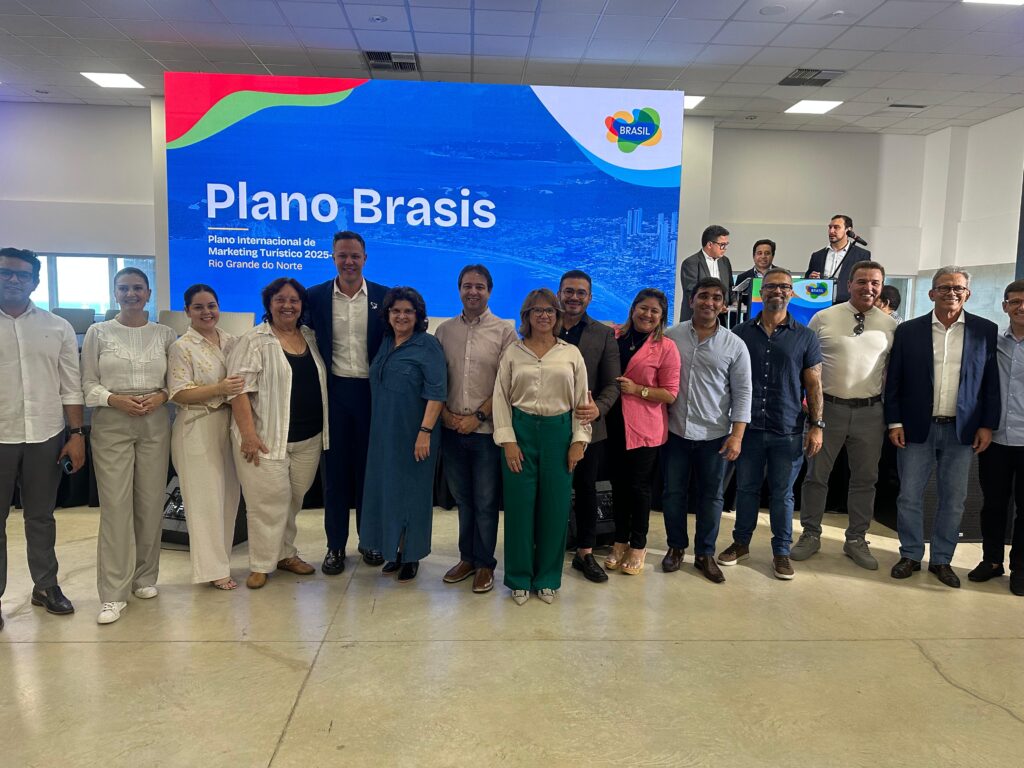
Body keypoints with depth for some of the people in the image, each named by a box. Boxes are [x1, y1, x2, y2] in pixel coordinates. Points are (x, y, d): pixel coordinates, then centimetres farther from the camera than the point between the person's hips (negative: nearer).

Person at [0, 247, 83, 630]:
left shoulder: (58, 327, 5)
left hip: (46, 436, 2)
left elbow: (71, 386, 5)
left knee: (41, 516, 14)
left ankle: (45, 585, 27)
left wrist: (76, 434, 0)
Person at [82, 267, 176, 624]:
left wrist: (160, 396, -10)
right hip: (111, 424, -2)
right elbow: (88, 383, 2)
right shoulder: (98, 332, 3)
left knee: (151, 504, 6)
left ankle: (145, 577, 22)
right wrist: (116, 399, -14)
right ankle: (114, 593, 2)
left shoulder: (164, 334, 7)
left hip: (155, 424, 2)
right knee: (115, 506, -4)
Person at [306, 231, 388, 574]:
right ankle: (335, 545, 18)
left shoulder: (384, 296, 1)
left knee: (369, 466, 10)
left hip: (371, 391, 0)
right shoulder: (316, 296, 2)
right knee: (334, 469, 7)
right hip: (333, 391, 0)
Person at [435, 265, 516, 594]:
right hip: (452, 429, 3)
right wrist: (445, 413, -4)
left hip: (487, 430, -3)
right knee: (462, 498, 14)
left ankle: (484, 564, 20)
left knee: (486, 502, 5)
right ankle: (467, 557, 29)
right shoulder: (444, 330, 7)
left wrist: (479, 416, -12)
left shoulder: (505, 331, -3)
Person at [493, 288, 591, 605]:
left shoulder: (571, 353, 6)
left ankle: (547, 578, 22)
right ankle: (520, 578, 19)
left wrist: (579, 441, -2)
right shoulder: (513, 353, 4)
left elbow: (581, 400, 5)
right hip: (521, 431, 0)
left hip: (559, 432, 1)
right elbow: (501, 398, 1)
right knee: (519, 505, 3)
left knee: (555, 507, 5)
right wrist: (508, 440, -7)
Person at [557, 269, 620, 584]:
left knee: (586, 490, 12)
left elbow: (612, 383, -2)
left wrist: (599, 408, -22)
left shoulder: (604, 335, 2)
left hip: (587, 426, 1)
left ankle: (585, 553, 28)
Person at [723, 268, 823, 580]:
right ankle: (741, 543, 29)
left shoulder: (805, 337, 2)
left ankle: (781, 552, 22)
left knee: (782, 494, 8)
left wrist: (816, 426, -4)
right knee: (746, 488, 13)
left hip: (788, 432, -1)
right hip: (748, 427, 1)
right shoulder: (741, 332, 4)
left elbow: (813, 384, 3)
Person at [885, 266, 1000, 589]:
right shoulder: (908, 330, 0)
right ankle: (910, 555, 21)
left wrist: (987, 425, 0)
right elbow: (894, 381, 2)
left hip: (962, 431, 1)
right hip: (916, 428, -1)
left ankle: (942, 560, 23)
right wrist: (895, 423, -2)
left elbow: (991, 382, 5)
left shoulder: (985, 330, 3)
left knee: (953, 500, 8)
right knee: (910, 497, 5)